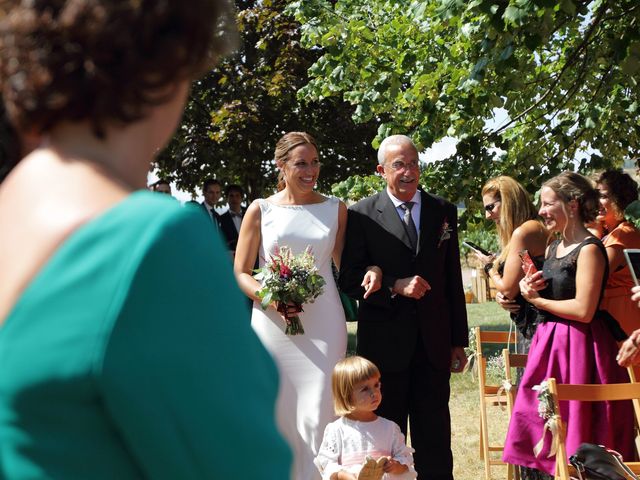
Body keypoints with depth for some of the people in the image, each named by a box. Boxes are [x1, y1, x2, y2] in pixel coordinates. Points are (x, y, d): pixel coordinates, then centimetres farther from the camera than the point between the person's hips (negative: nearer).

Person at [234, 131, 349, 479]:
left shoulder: (335, 209, 10)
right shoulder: (260, 210, 5)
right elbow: (240, 273, 5)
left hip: (323, 324, 0)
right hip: (273, 323, 0)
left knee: (319, 415, -8)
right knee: (276, 414, 3)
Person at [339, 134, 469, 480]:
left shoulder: (443, 211, 7)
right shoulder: (362, 214, -3)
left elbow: (453, 281, 9)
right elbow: (349, 280, -5)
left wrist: (459, 341, 9)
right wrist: (395, 286, -19)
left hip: (433, 343, 2)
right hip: (385, 343, -2)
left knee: (435, 440, 8)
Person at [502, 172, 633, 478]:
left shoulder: (589, 249, -13)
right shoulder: (552, 248, 13)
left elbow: (583, 310, -21)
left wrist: (536, 300, -9)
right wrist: (530, 288, -1)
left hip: (578, 347, -8)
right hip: (549, 343, 8)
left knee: (572, 435, -3)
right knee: (539, 426, 7)